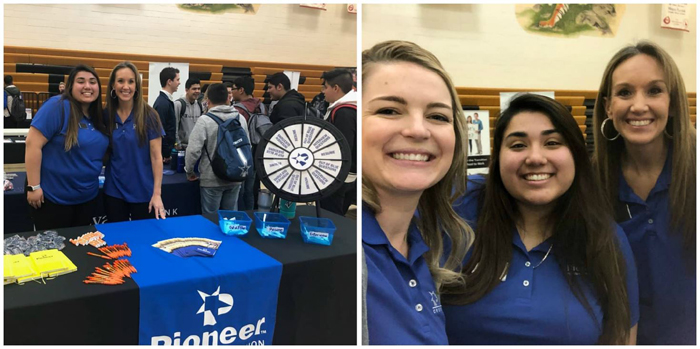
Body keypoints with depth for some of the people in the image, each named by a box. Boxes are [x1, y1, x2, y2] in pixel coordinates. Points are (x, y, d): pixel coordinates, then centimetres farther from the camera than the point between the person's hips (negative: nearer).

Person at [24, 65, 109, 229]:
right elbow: (33, 143, -20)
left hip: (88, 196, 7)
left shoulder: (98, 115, 6)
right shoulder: (58, 106, -17)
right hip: (53, 196, -7)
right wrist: (33, 186, -21)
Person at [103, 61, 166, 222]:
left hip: (143, 193, -3)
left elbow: (156, 157, -9)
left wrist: (157, 193, -11)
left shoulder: (148, 115, -9)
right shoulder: (106, 115, 1)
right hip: (114, 191, 3)